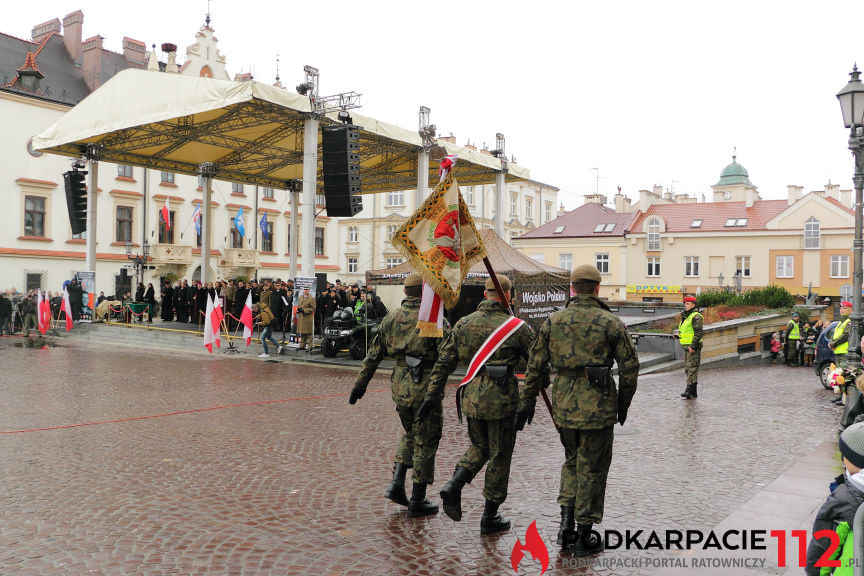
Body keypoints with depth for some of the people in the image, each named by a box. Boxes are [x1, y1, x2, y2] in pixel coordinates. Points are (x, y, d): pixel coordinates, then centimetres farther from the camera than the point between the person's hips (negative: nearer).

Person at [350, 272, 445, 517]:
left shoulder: (393, 318, 6)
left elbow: (374, 354, 9)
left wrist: (360, 383, 14)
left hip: (400, 385, 5)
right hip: (425, 386, -5)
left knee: (410, 434, 25)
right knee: (425, 442, 6)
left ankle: (397, 483, 14)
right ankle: (417, 501, 13)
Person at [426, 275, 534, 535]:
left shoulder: (464, 323, 4)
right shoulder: (517, 328, -8)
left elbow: (443, 362, 4)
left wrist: (432, 396, 8)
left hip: (472, 396, 4)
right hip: (501, 399, -4)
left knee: (479, 447, 24)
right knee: (499, 456, 9)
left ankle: (454, 485, 1)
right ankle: (489, 518, 18)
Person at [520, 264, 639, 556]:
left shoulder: (553, 321, 1)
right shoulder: (611, 323, -5)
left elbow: (536, 365, 2)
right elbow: (629, 367, -3)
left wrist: (527, 403, 9)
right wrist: (623, 403, 10)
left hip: (563, 401, 3)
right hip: (598, 404, -3)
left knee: (572, 460, 23)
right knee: (591, 468, 9)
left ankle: (567, 520, 12)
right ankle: (584, 536, 17)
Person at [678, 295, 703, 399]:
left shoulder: (696, 316, -12)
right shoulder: (685, 316, 18)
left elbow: (698, 332, -18)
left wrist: (693, 345, -23)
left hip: (693, 347, -10)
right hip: (687, 347, 10)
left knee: (692, 368, -10)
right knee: (687, 368, 10)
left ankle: (689, 391, -12)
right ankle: (694, 392, 16)